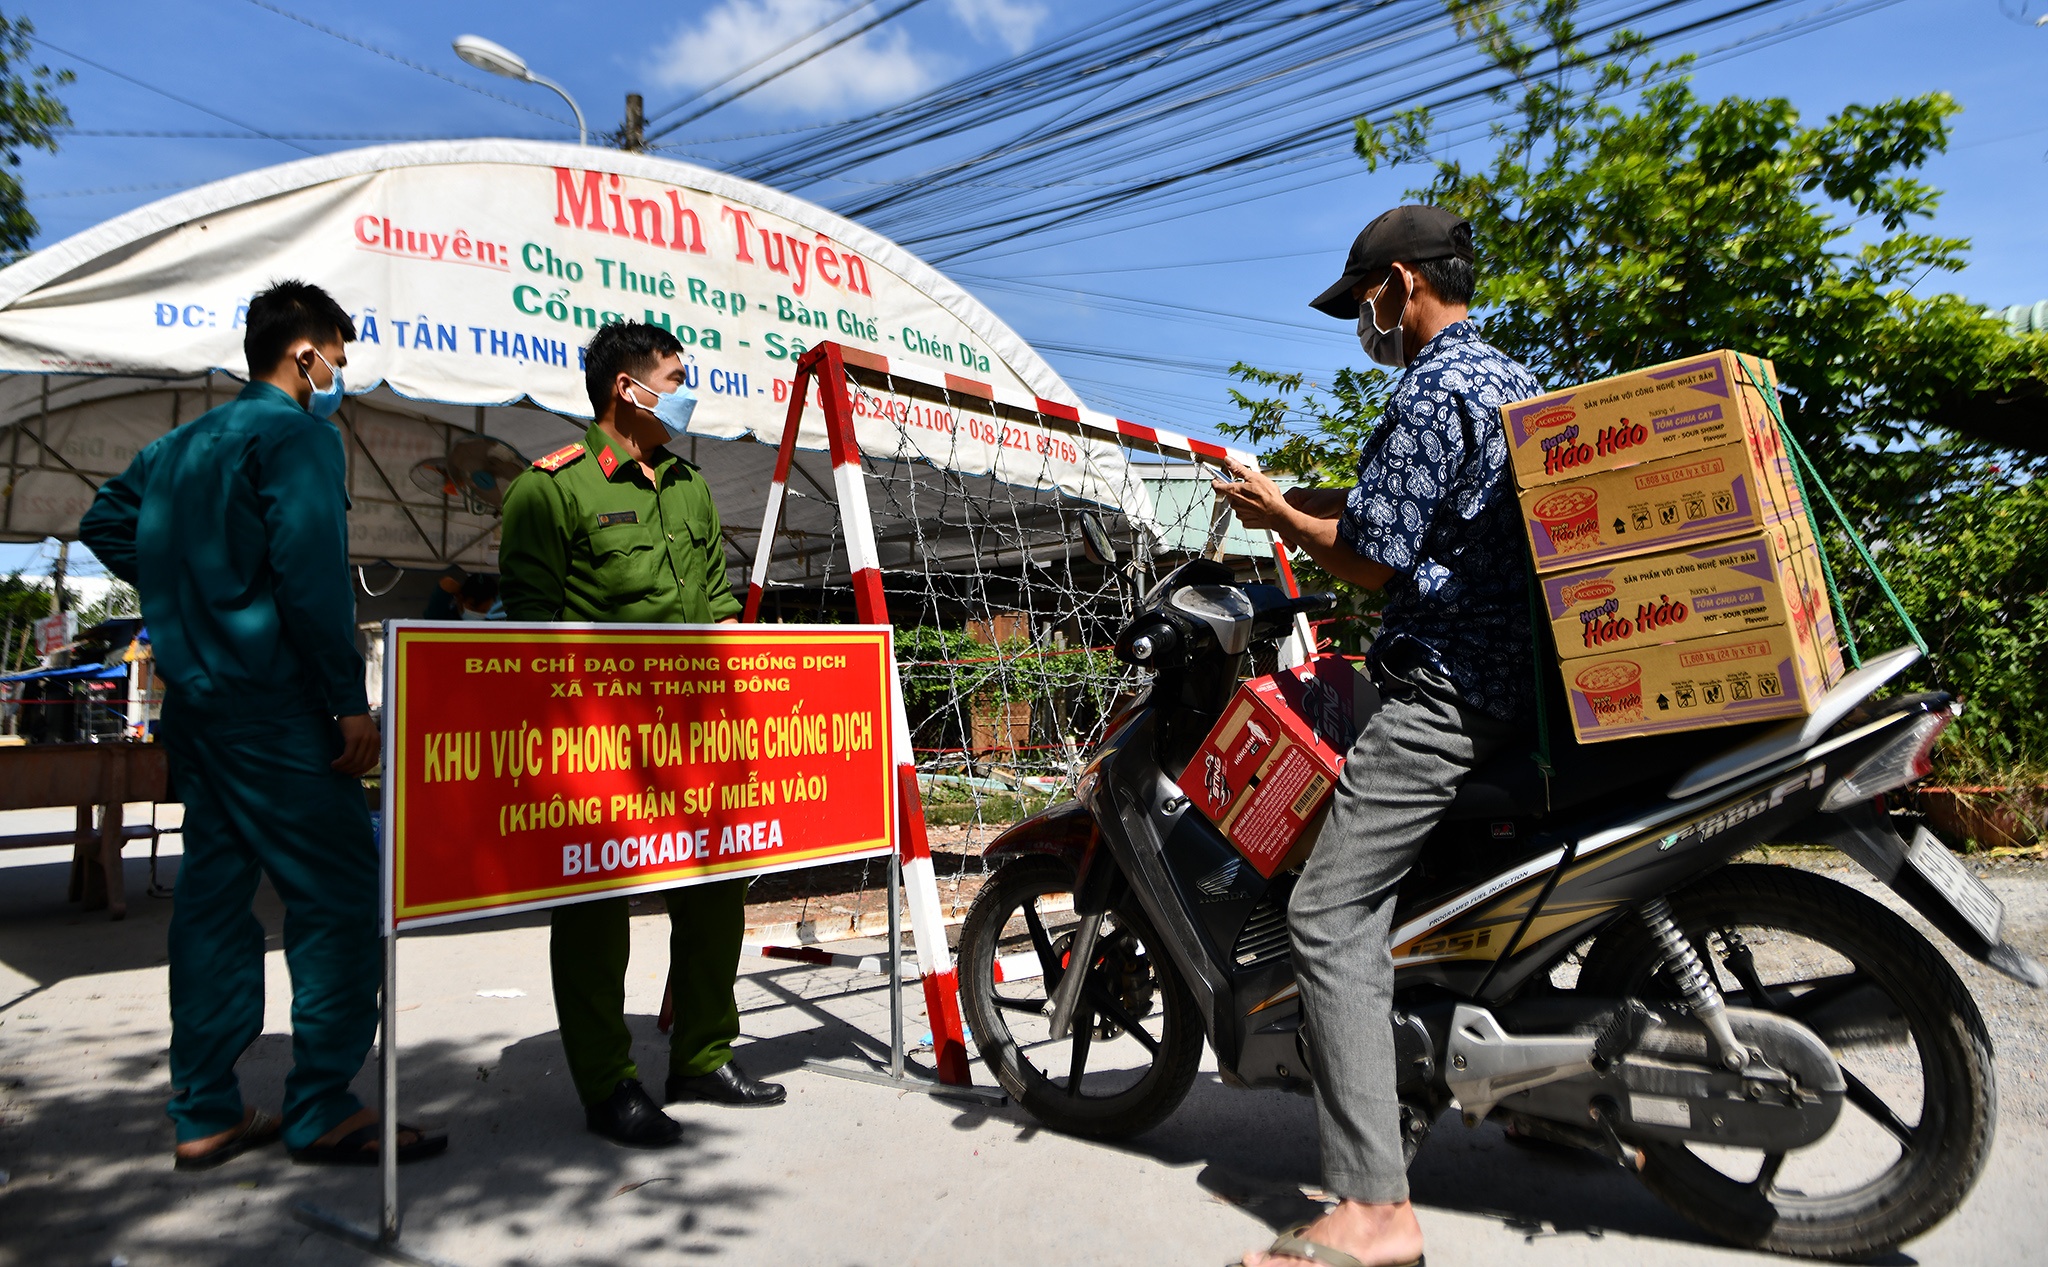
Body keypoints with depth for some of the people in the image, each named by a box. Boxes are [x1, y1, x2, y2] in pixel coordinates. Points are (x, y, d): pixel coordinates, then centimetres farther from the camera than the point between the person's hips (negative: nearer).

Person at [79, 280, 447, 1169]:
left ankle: (205, 1115, 18)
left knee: (213, 894, 11)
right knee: (338, 892, -4)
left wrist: (184, 598, 19)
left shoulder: (184, 443, 17)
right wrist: (352, 699, -17)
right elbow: (310, 575, -19)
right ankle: (322, 1111, -1)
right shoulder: (298, 436, -9)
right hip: (272, 704, -9)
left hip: (194, 698, 9)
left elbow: (105, 523, 24)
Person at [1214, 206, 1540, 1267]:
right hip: (1521, 673, 11)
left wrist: (1277, 513, 1)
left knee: (1331, 914, -12)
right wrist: (1314, 501, 18)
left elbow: (1371, 563, -15)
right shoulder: (1514, 381, 19)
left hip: (1445, 684, -11)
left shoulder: (1428, 394, -14)